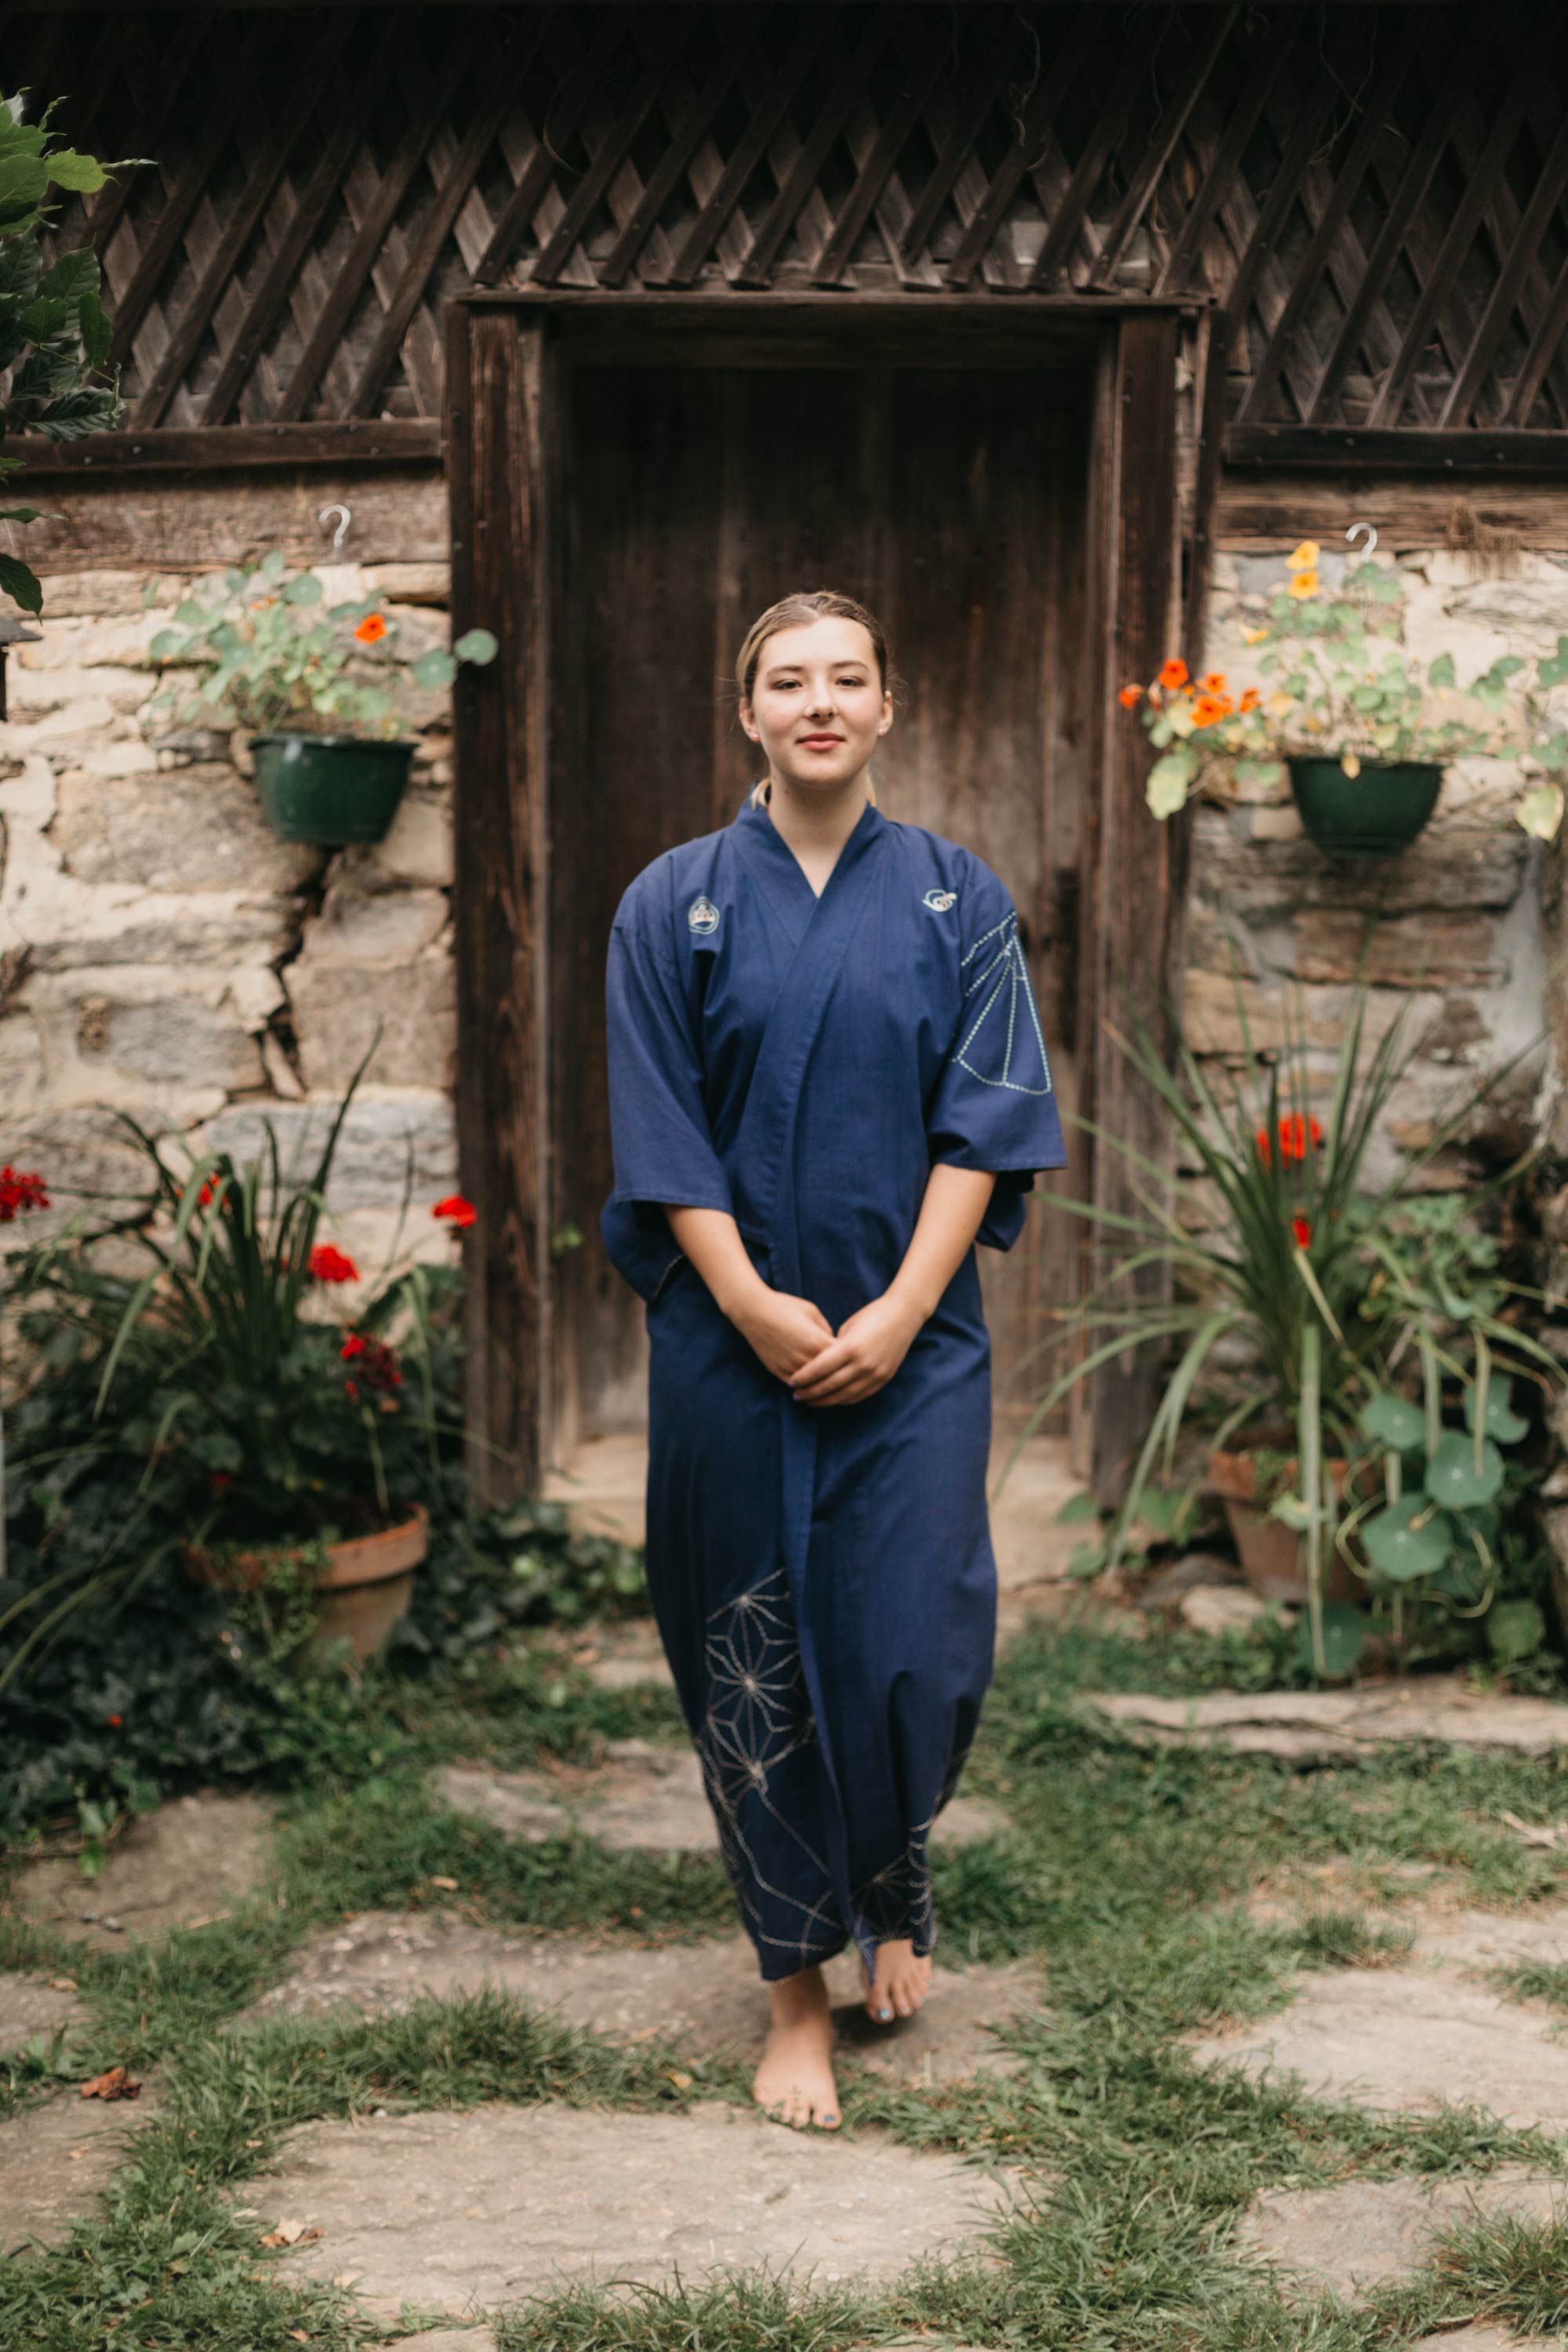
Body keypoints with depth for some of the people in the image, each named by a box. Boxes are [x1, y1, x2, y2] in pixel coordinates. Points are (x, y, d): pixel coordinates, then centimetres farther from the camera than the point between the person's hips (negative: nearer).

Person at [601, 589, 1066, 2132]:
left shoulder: (957, 900, 4)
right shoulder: (673, 903, 2)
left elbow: (985, 1123, -1)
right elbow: (660, 1135, -1)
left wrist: (896, 1313, -11)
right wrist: (758, 1306, -12)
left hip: (911, 1339, 0)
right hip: (732, 1345, 0)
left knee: (915, 1647, -1)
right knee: (755, 1660, 4)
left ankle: (891, 1895, 30)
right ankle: (797, 1983, 19)